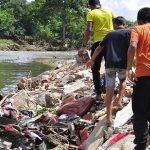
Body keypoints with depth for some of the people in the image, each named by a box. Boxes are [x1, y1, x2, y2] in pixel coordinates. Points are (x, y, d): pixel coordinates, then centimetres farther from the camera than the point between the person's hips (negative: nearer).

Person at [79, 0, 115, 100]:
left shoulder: (91, 14, -2)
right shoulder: (109, 12, 10)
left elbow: (89, 30, -12)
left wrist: (84, 46, -12)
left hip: (99, 42, -4)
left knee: (95, 69, 7)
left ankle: (99, 94, 1)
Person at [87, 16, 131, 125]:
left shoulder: (110, 34, 19)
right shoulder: (129, 32, 9)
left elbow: (99, 48, 26)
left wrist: (92, 60, 38)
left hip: (110, 64, 1)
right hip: (122, 64, -1)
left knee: (109, 91, 3)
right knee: (123, 81, 30)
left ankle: (109, 118, 0)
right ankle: (119, 100, 9)